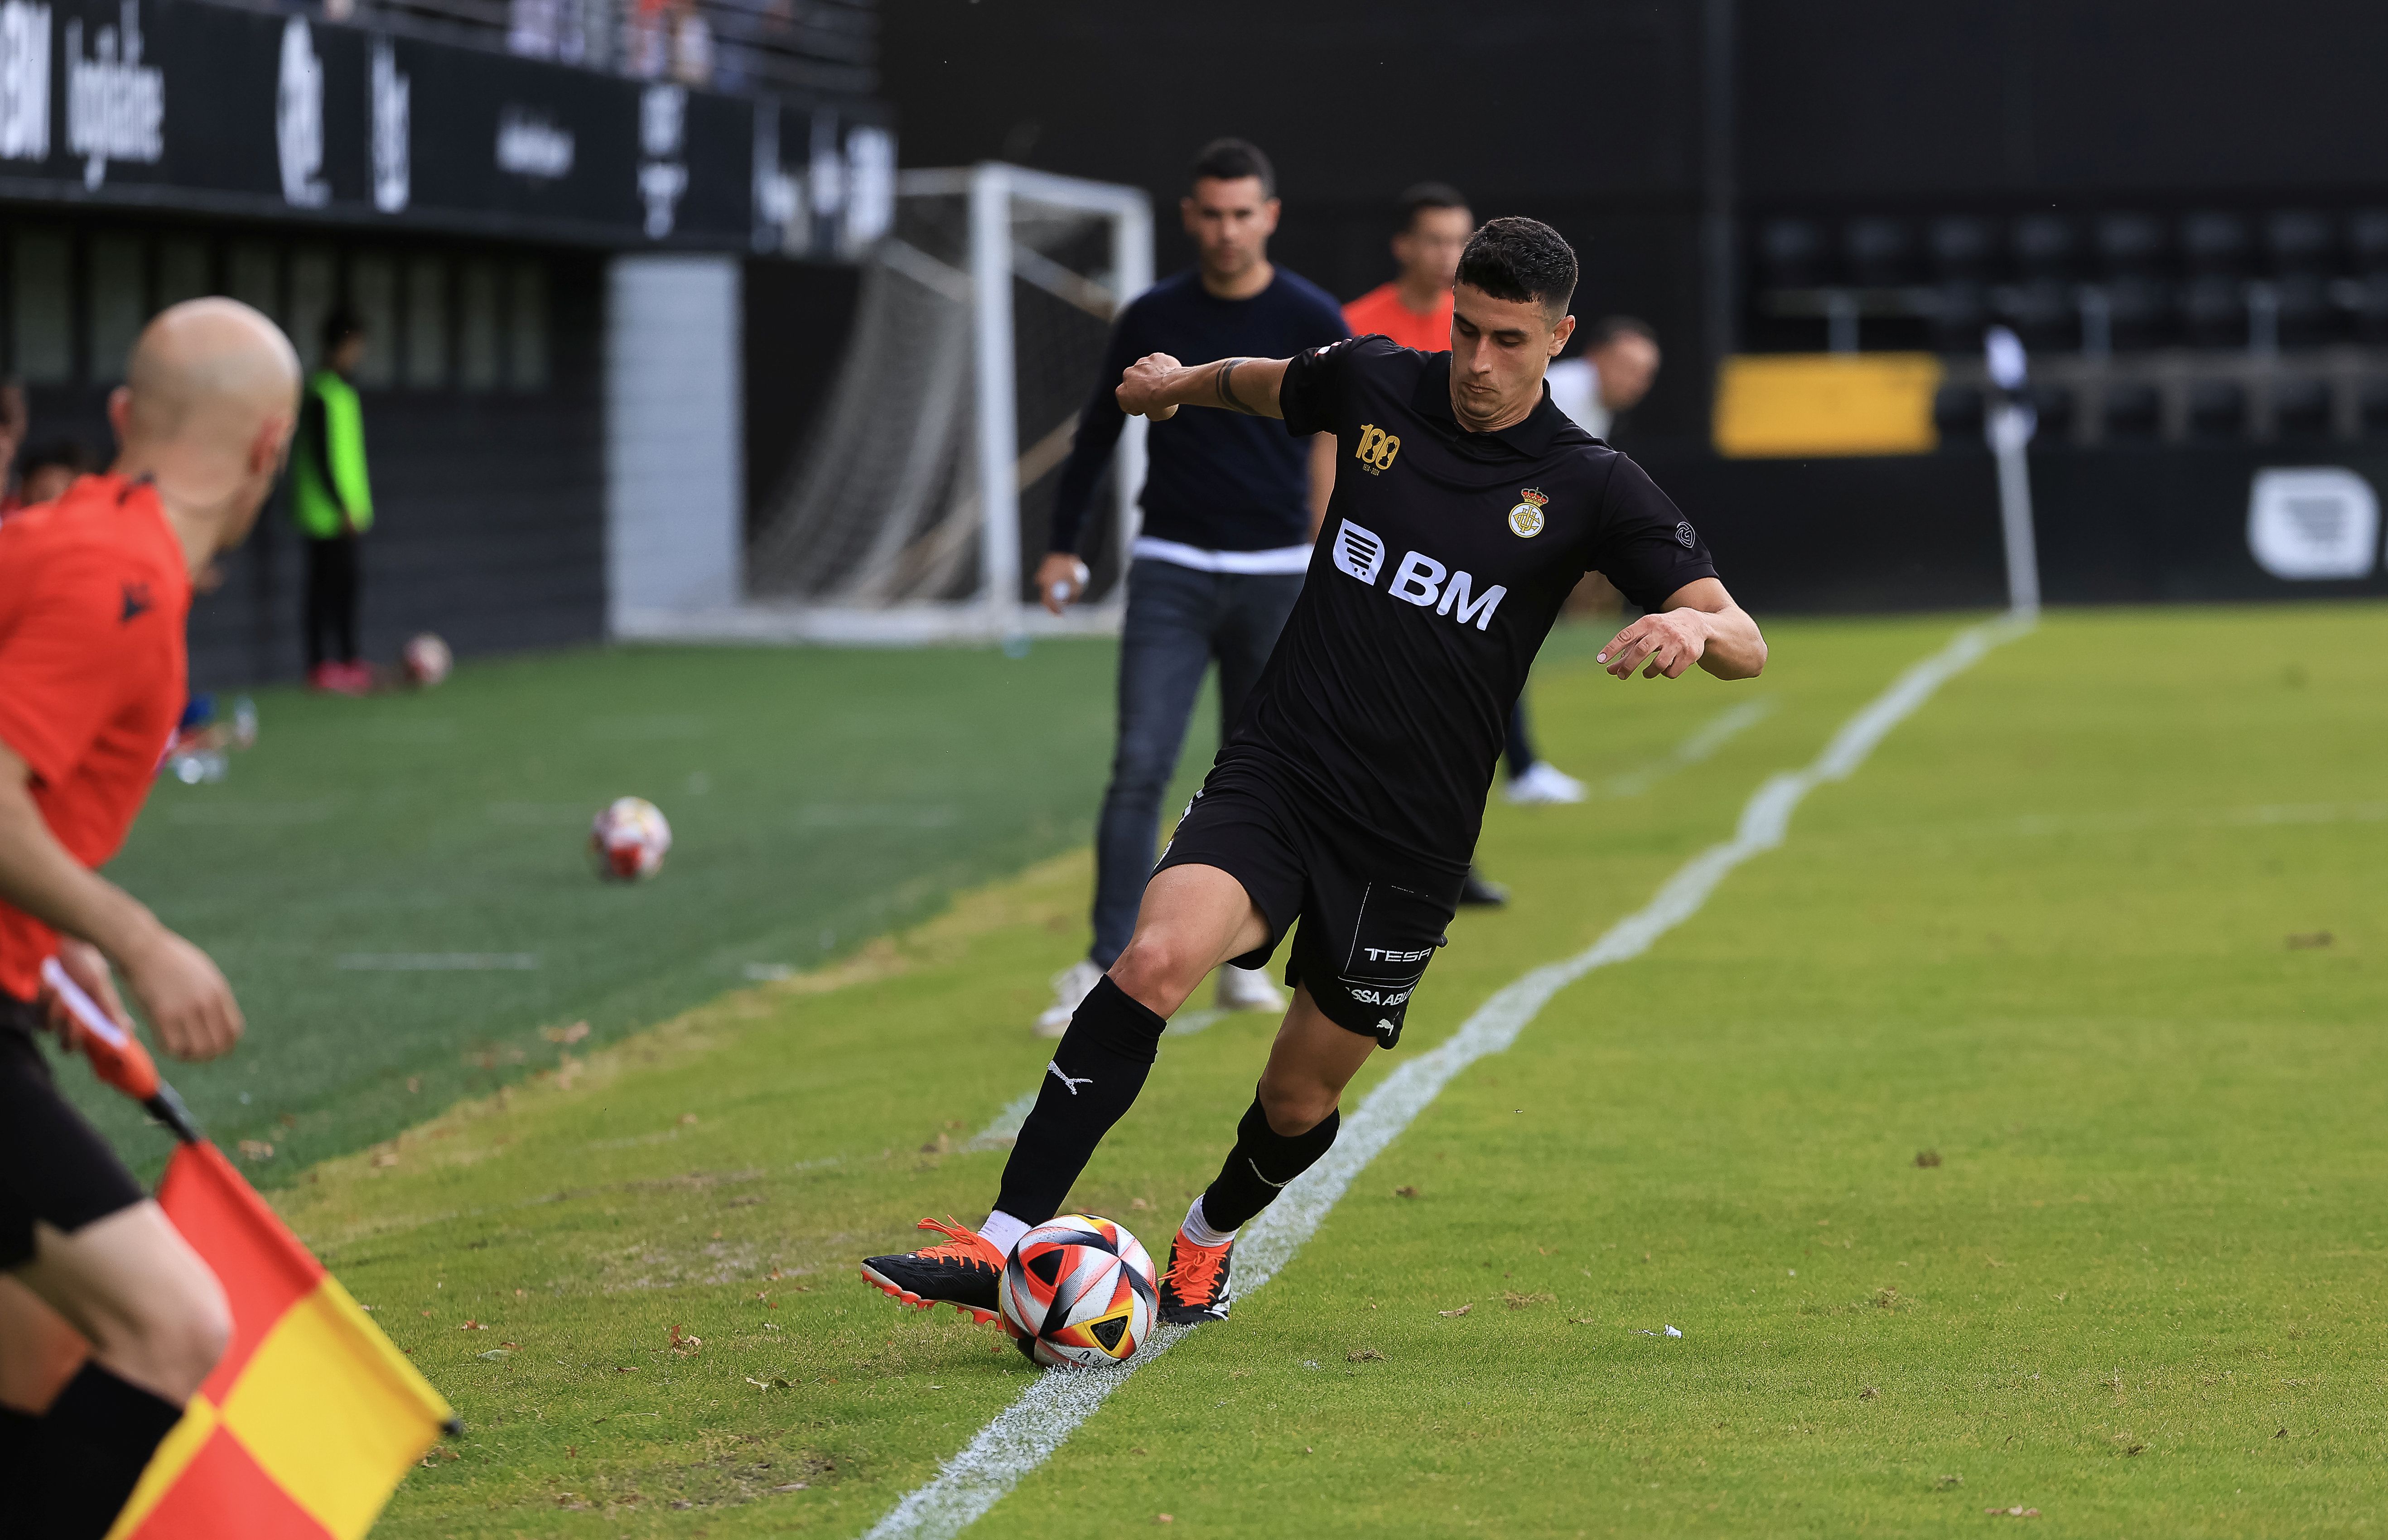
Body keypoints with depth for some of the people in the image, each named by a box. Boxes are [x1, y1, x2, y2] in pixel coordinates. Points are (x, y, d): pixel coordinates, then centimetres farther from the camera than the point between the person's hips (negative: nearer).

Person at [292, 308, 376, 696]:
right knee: (326, 586, -7)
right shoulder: (321, 395, -14)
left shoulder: (347, 391, 15)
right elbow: (322, 458, -18)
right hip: (326, 514, -9)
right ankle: (321, 667, -4)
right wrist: (344, 508, -18)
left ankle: (348, 660, 17)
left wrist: (361, 502, 19)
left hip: (348, 513, 9)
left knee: (347, 583, 12)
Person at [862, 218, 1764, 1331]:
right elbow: (1266, 384, 28)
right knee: (1156, 960, -27)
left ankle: (1210, 1238, 44)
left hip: (1412, 842, 0)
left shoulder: (1590, 488, -5)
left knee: (1300, 1102, 8)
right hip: (1273, 778, 0)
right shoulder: (1374, 383, 2)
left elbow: (1745, 644, -10)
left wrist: (1698, 627, -33)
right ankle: (1004, 1247, -28)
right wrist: (1183, 381, 43)